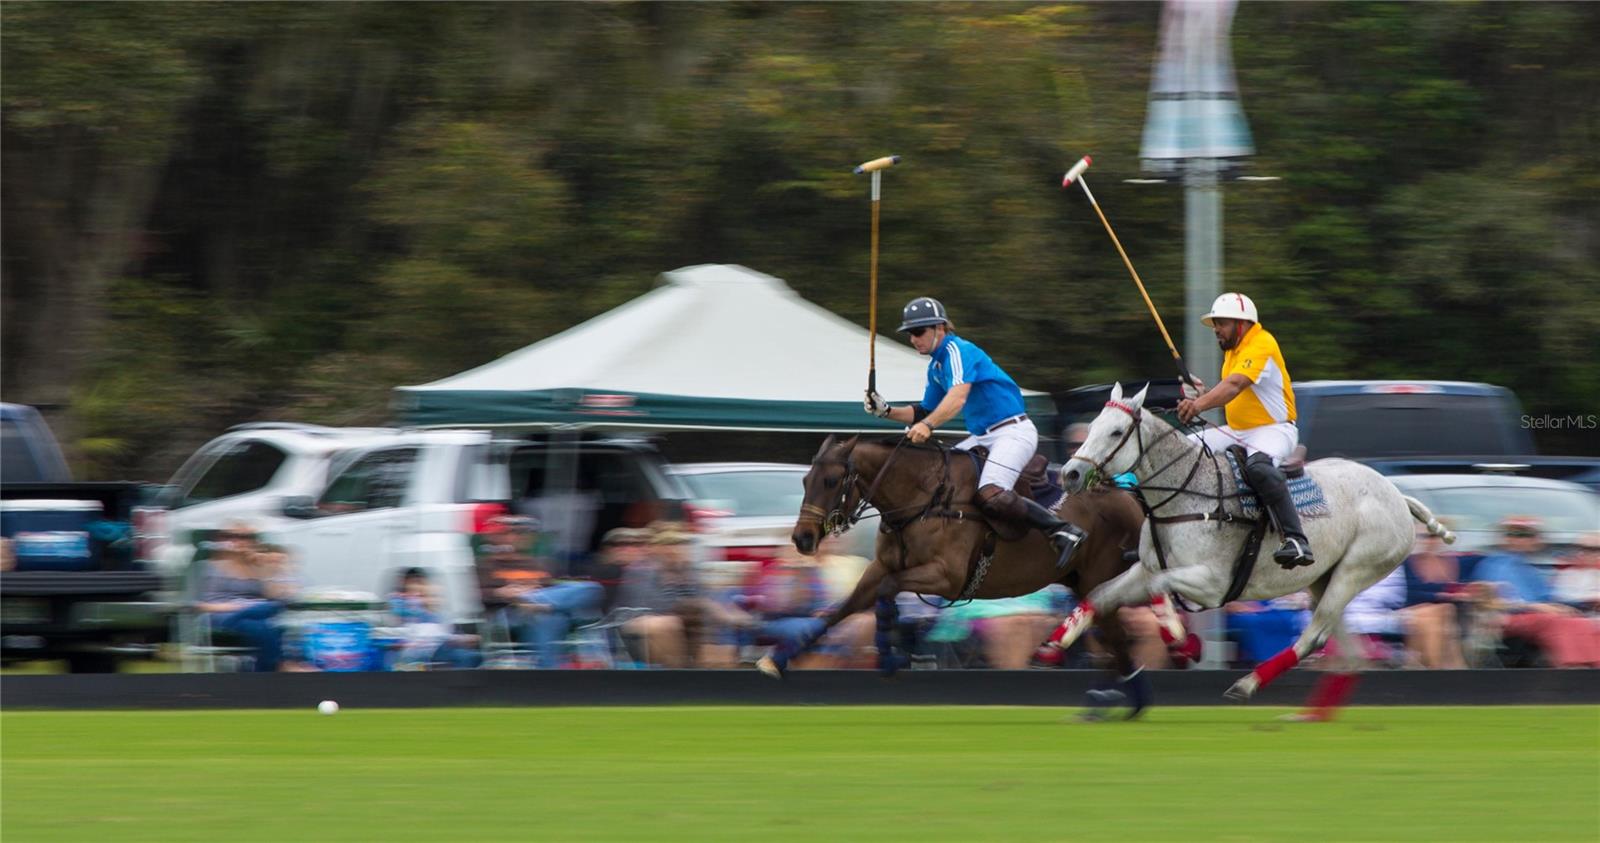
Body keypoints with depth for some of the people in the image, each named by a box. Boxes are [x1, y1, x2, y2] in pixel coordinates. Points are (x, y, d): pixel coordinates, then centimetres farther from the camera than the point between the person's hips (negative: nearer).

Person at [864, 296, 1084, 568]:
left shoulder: (957, 351, -14)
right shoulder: (935, 367, 15)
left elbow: (958, 397, -31)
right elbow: (925, 412, 22)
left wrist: (927, 425, -44)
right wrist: (886, 411, 8)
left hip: (1013, 431, -10)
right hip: (983, 437, 10)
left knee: (991, 497, -29)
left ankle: (1063, 530, -24)